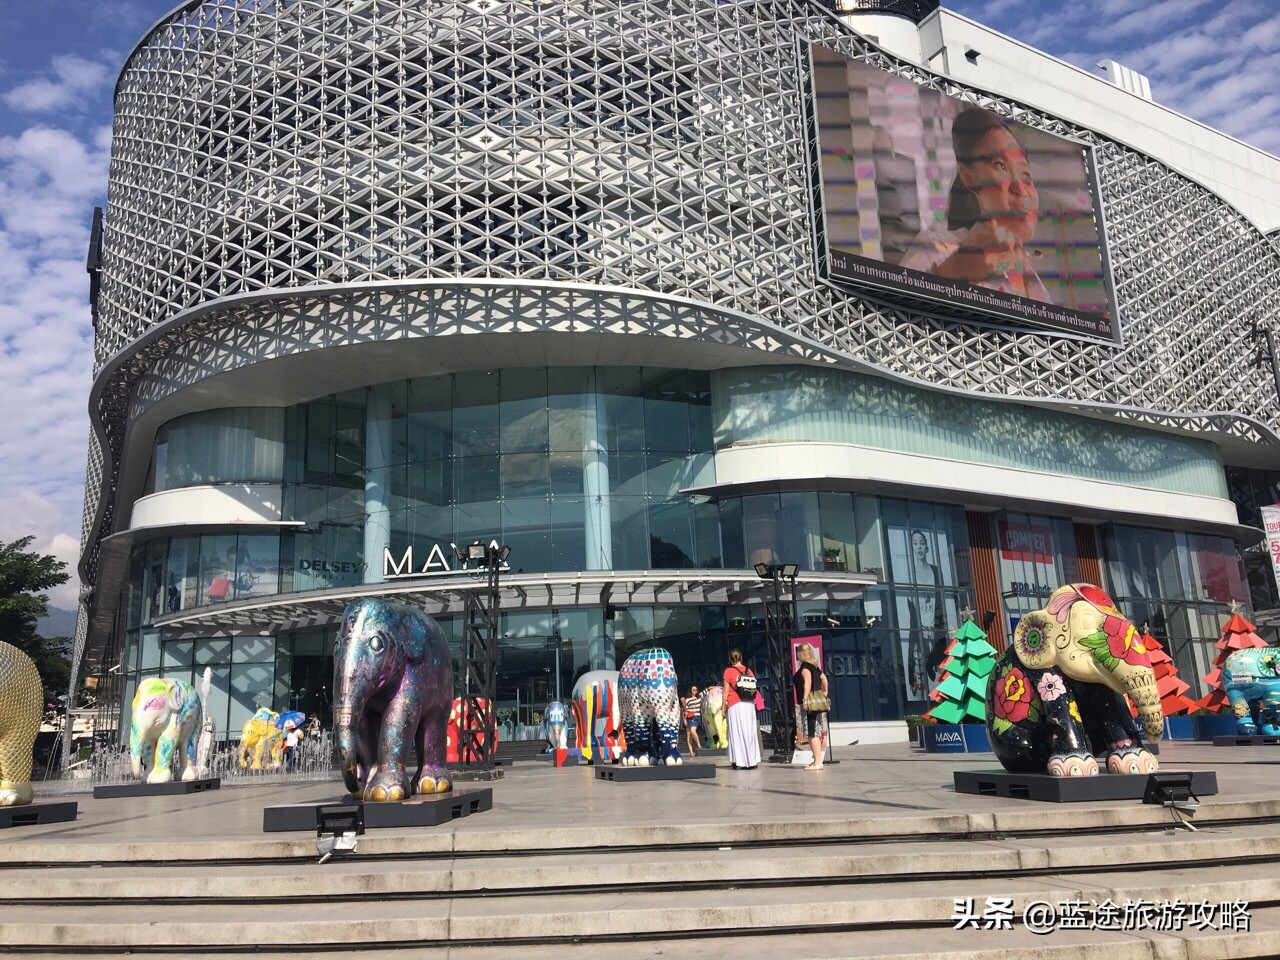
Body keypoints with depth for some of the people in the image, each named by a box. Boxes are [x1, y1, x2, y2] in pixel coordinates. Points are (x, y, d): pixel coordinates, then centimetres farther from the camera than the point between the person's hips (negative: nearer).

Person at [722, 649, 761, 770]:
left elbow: (726, 691, -5)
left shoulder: (728, 671, -3)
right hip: (749, 704, 4)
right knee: (750, 732, 9)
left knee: (737, 732, 0)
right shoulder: (748, 670, 9)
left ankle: (739, 762, -1)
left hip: (735, 705, -4)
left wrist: (723, 706, 1)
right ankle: (752, 761, 11)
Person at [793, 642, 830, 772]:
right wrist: (825, 692, 30)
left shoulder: (805, 667, -11)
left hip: (809, 704, -10)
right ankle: (819, 760, 17)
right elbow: (824, 678, 24)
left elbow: (808, 682, -21)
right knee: (820, 733, 12)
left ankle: (817, 763, -11)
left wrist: (805, 699, -25)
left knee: (813, 734, -9)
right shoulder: (815, 666, 16)